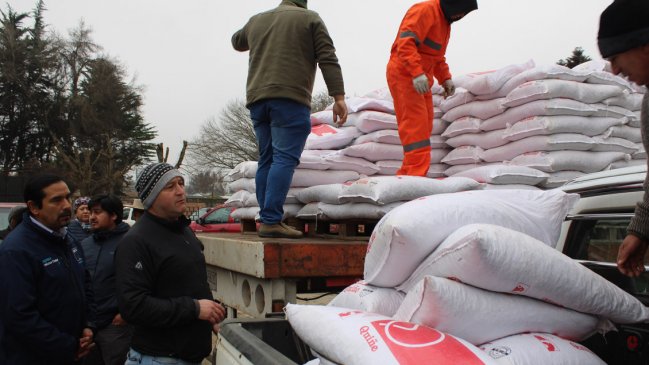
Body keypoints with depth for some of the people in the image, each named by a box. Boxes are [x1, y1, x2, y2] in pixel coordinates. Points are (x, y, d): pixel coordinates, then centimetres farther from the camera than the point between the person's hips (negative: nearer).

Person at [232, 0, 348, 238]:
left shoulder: (256, 20, 22)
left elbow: (237, 42, 42)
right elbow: (328, 60, -2)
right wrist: (338, 97, -7)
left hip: (257, 98, 6)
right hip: (290, 98, -5)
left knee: (267, 159, 9)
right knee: (285, 159, -10)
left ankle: (266, 219, 5)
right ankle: (271, 220, -17)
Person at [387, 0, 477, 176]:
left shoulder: (445, 22, 18)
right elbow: (405, 42, -26)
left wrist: (445, 78, 9)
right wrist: (417, 72, -36)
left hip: (420, 78, 10)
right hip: (404, 74, -9)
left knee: (424, 128, 7)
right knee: (416, 125, -15)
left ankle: (407, 174, 12)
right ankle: (417, 174, -17)